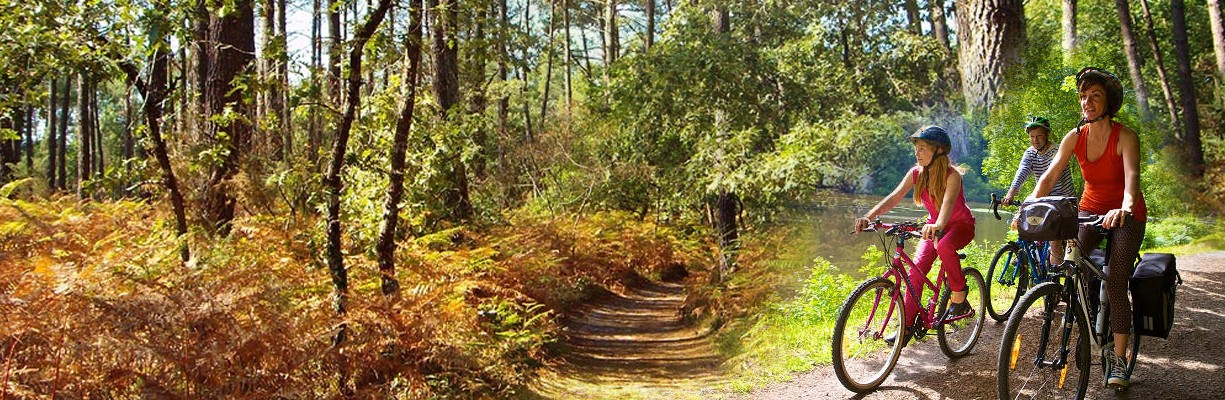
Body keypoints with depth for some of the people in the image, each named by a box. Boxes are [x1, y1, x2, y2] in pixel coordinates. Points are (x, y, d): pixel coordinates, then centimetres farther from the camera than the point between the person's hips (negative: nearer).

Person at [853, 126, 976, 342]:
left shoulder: (952, 175, -25)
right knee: (917, 268, -14)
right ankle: (907, 325, -9)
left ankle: (959, 300, -19)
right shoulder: (916, 173, -9)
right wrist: (869, 216, -34)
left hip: (960, 225, -5)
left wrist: (937, 226, -63)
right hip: (934, 226, 5)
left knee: (943, 245, -39)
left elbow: (948, 203, -42)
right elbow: (893, 198, -18)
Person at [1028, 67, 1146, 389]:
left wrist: (1125, 207, -55)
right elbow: (1050, 175, -15)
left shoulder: (1125, 137, -18)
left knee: (1115, 283, -13)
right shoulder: (1075, 137, -7)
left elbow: (1132, 177, -34)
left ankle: (1119, 359, -3)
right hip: (1091, 210, 4)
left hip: (1125, 215, -3)